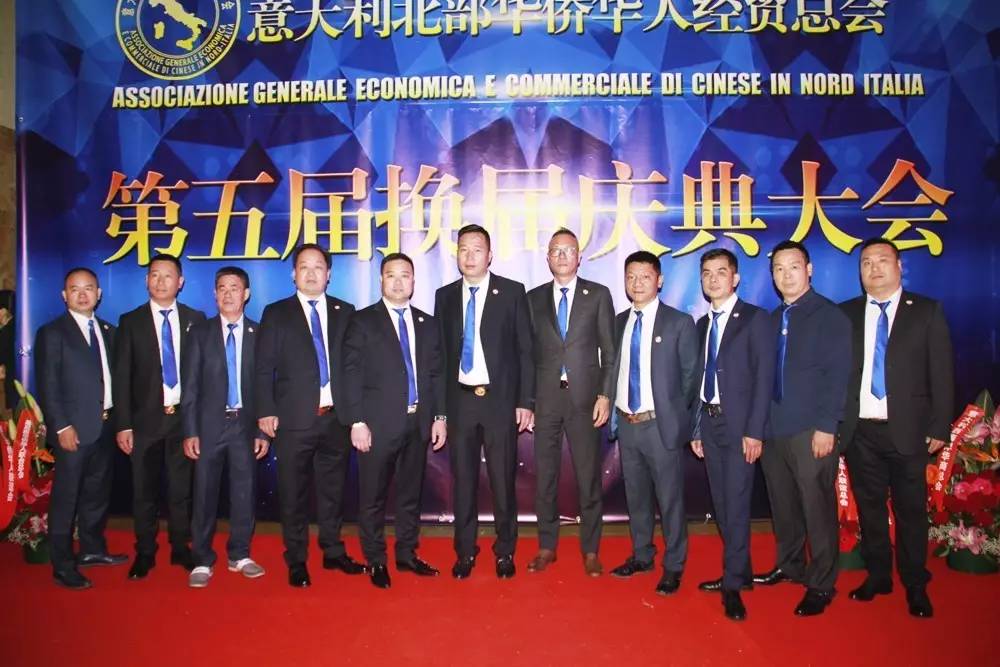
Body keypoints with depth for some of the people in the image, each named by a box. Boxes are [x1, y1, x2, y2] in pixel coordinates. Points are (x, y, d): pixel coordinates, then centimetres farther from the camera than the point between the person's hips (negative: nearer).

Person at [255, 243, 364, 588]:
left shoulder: (345, 312, 9)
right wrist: (266, 411, -7)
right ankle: (296, 561, 20)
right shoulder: (276, 313, 5)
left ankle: (333, 552, 28)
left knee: (334, 488, 12)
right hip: (295, 418, -2)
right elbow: (264, 368, 1)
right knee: (294, 492, 6)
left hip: (337, 417, 2)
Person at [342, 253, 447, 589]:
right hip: (379, 424, -4)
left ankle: (407, 555, 28)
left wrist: (439, 416, 5)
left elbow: (437, 373, 12)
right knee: (373, 496, 5)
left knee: (411, 493, 13)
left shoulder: (427, 323, 12)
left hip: (418, 422, 4)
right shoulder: (363, 321, -1)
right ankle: (375, 561, 19)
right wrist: (357, 422, -12)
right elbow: (351, 374, -6)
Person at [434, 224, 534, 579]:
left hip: (500, 400, -2)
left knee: (503, 480, 6)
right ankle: (465, 552, 24)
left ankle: (505, 552, 23)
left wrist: (526, 401, -5)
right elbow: (440, 352, 8)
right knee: (463, 480, 9)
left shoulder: (512, 292, 0)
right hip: (459, 400, 2)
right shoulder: (445, 296, 8)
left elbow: (525, 349, 0)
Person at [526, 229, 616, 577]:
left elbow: (609, 351, 2)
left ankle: (590, 551, 19)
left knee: (589, 478, 5)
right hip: (545, 399, 2)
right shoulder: (534, 298, 9)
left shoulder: (598, 295, 4)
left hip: (585, 399, -2)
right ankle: (547, 546, 23)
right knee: (544, 476, 8)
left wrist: (605, 395, -6)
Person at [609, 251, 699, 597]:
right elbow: (617, 369, 12)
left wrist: (675, 414, -1)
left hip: (661, 425, -5)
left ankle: (673, 566, 20)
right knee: (635, 494, 16)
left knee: (669, 497, 5)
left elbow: (691, 375, -2)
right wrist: (617, 408, 4)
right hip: (627, 423, 5)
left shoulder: (679, 323, -5)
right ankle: (641, 555, 33)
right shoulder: (619, 322, 8)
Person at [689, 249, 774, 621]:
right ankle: (739, 572, 24)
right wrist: (695, 428, 9)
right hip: (709, 422, 6)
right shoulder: (702, 324, 13)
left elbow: (764, 377, -10)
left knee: (736, 504, -5)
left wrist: (754, 431, -16)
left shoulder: (755, 318, -5)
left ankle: (733, 584, 4)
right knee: (721, 504, 11)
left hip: (738, 423, -6)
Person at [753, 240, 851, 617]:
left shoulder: (829, 316, -4)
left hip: (811, 431, -5)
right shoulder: (772, 319, 13)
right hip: (774, 428, 6)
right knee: (782, 504, 14)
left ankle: (821, 585, 13)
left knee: (817, 508, 1)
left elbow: (837, 375, -9)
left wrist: (826, 427, -15)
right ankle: (789, 565, 30)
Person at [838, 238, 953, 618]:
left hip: (907, 430, -2)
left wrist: (939, 427, -4)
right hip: (859, 430, 2)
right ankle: (877, 576, 28)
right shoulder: (845, 314, 6)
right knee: (869, 507, 12)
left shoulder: (926, 312, 2)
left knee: (911, 509, 6)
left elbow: (941, 373, 0)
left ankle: (915, 586, 23)